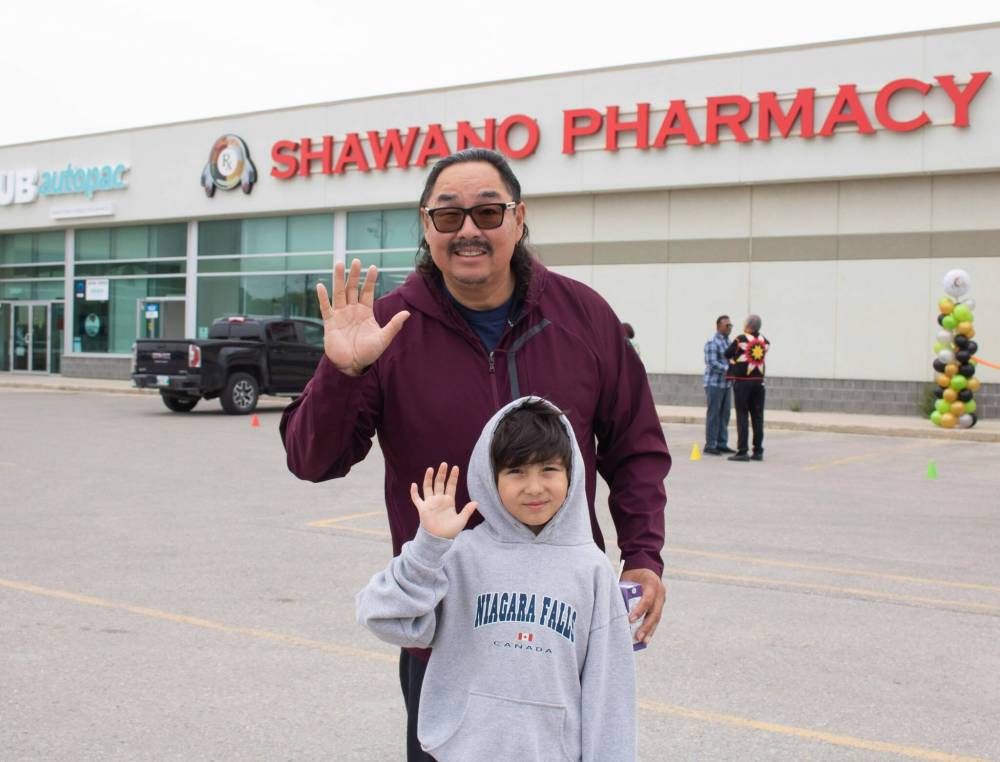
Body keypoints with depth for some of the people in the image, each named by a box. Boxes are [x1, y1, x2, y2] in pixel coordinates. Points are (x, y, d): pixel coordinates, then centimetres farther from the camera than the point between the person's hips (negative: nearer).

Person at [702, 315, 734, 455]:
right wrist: (729, 369, -21)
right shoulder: (712, 343, -10)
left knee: (724, 415, 8)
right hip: (714, 383, -8)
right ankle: (710, 445, 0)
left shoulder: (729, 342, 15)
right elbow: (712, 364, -18)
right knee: (713, 415, -5)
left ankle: (722, 444, 13)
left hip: (726, 384, 8)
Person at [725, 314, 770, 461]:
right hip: (759, 382, 4)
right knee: (757, 417, 9)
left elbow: (727, 354, -1)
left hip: (742, 382, -4)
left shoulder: (741, 339, -9)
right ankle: (758, 451, 12)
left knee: (742, 416, -1)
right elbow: (762, 355, 7)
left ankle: (742, 451, -3)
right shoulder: (765, 342, 5)